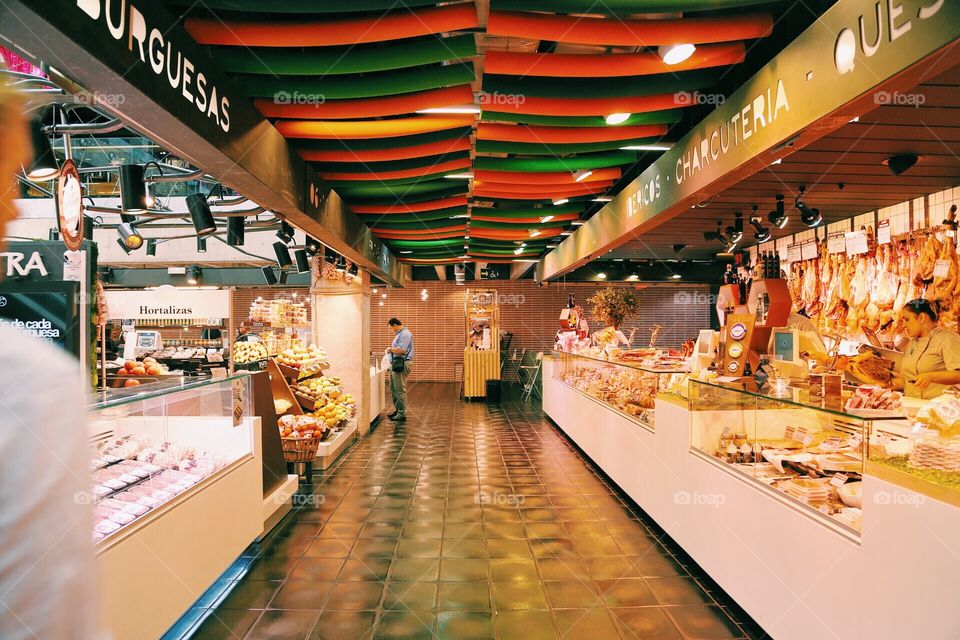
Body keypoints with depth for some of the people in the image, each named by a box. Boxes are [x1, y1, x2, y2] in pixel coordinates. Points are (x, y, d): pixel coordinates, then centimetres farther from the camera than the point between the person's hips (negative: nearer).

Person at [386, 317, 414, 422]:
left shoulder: (405, 334, -14)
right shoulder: (399, 334, 19)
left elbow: (401, 350, -24)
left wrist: (390, 349, -9)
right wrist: (391, 349, 10)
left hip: (401, 365, -11)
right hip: (396, 365, 11)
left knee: (400, 390, -7)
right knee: (393, 389, 16)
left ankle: (402, 414, -1)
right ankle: (397, 410, 26)